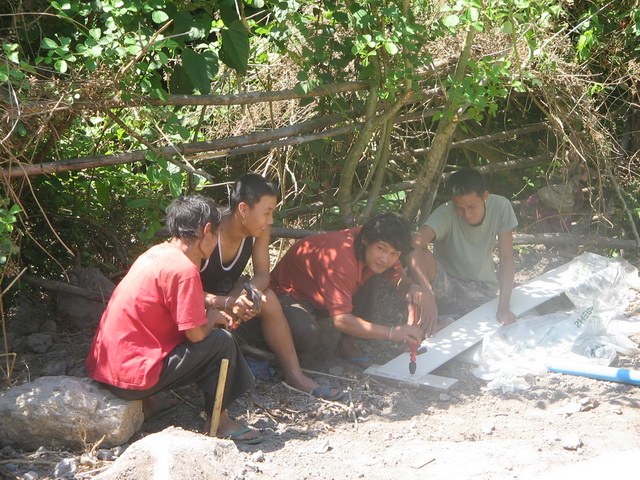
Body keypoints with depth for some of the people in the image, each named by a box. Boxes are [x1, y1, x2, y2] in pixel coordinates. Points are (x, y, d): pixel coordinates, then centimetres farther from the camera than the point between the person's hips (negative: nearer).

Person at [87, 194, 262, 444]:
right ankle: (218, 421, 11)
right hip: (131, 377, -9)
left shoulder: (157, 253, 9)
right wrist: (212, 317, 5)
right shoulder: (183, 270, -18)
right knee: (222, 342, -3)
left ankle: (149, 402, 18)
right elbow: (196, 334, -14)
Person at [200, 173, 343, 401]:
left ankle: (294, 375, -10)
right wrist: (225, 304, -45)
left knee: (267, 298, -19)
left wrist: (249, 294, -33)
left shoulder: (260, 232, -12)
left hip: (226, 293, 6)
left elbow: (262, 274, -8)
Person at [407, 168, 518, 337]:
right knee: (420, 255, -32)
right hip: (446, 289, -3)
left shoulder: (501, 207, -15)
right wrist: (428, 296, -51)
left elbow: (507, 259, -10)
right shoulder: (445, 214, -23)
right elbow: (414, 245, -40)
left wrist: (504, 307, -20)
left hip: (483, 291, 4)